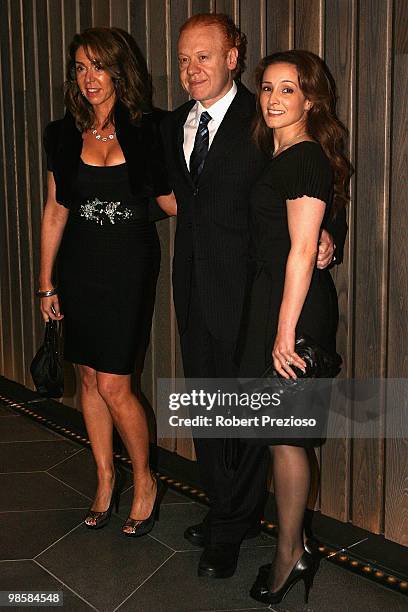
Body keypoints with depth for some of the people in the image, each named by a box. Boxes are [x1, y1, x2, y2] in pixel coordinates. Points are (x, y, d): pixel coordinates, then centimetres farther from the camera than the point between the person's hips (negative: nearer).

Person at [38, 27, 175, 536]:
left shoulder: (147, 130, -5)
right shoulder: (64, 135, 3)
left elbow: (170, 199, 3)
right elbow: (55, 210, 8)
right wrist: (46, 282, 9)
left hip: (130, 266, -3)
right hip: (80, 266, 4)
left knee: (113, 385, -5)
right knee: (89, 379, 11)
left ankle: (144, 480, 18)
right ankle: (105, 478, 29)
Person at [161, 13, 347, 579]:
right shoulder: (173, 125, 10)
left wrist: (327, 239, -24)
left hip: (246, 290, -7)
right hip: (194, 288, 7)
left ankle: (231, 530, 22)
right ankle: (223, 510, 35)